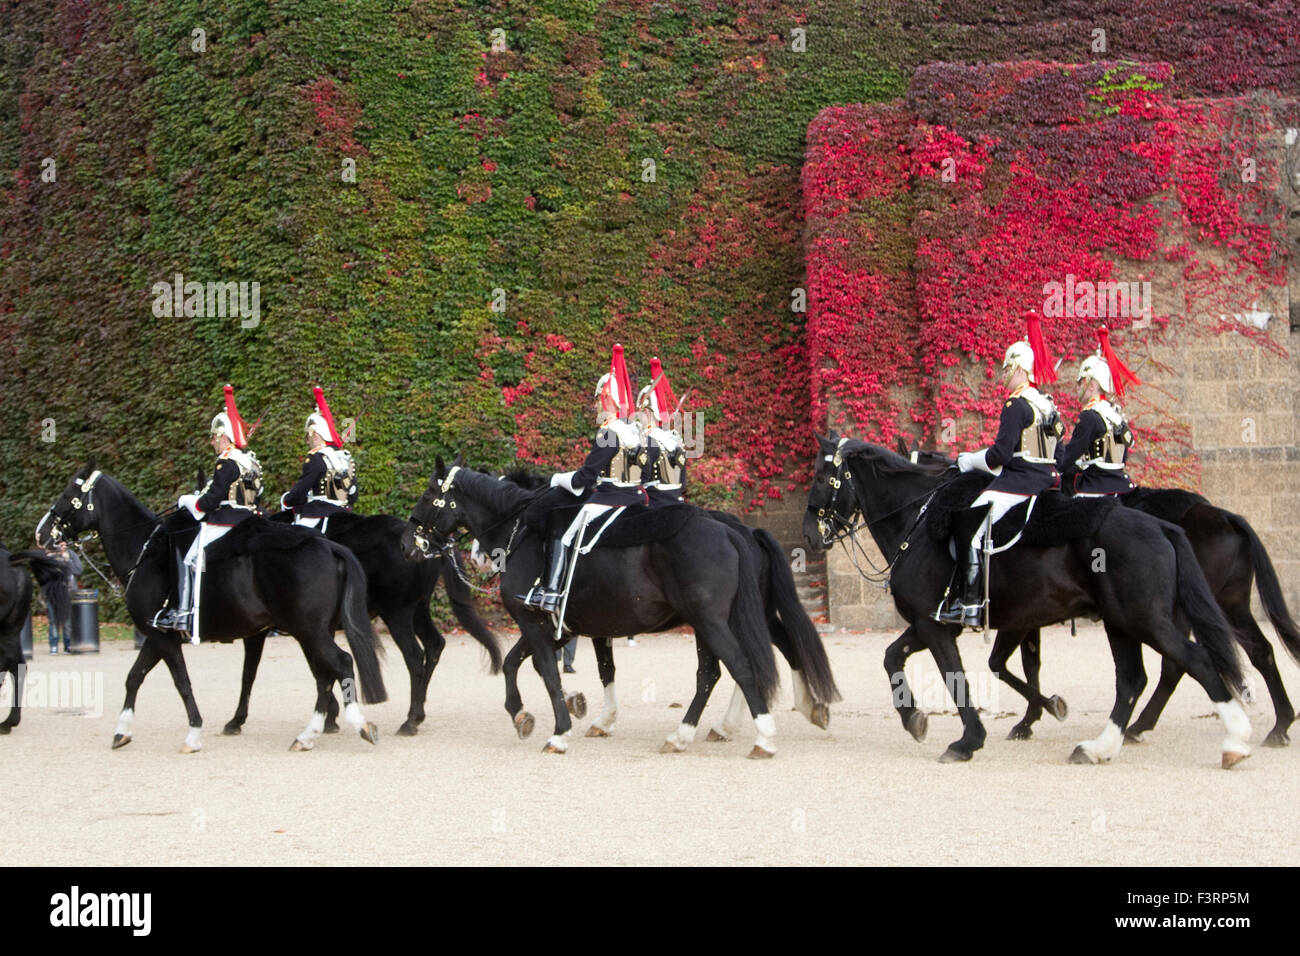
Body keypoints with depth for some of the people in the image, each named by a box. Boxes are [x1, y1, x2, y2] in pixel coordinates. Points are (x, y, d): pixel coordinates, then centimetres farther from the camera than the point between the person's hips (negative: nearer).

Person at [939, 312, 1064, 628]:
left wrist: (970, 461, -4)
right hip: (1045, 480, 10)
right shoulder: (1047, 405, 14)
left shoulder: (1015, 404, -14)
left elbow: (1002, 453, -18)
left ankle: (970, 604, -18)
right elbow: (1058, 454, 19)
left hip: (1019, 480, -10)